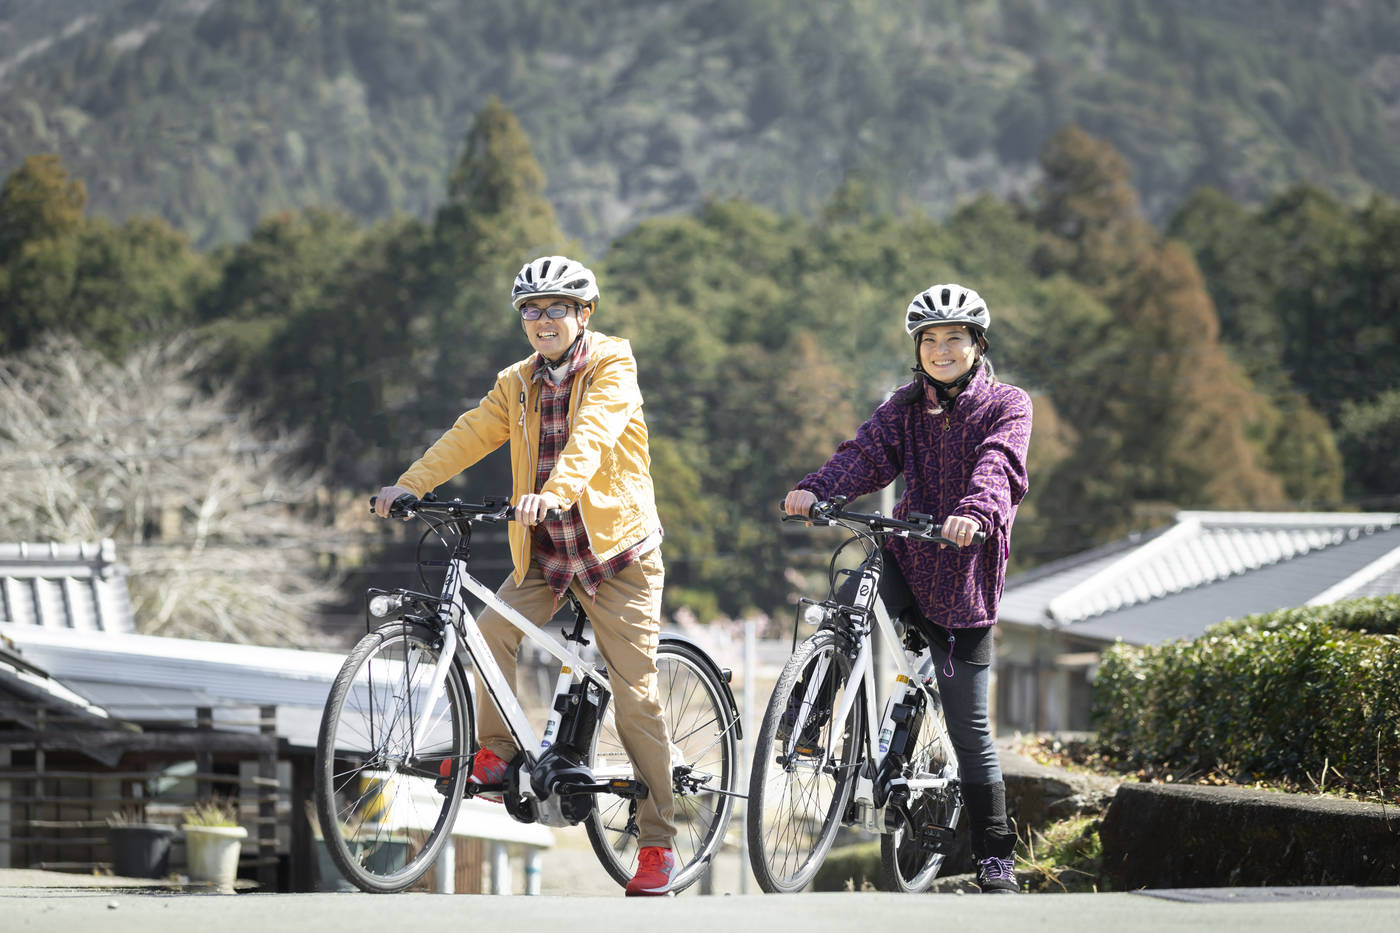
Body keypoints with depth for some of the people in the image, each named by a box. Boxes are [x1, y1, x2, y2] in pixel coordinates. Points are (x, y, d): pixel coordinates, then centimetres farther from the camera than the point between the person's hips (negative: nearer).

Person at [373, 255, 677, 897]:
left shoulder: (611, 367, -9)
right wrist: (410, 485, -13)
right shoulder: (519, 383, 10)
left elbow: (592, 434, -26)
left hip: (615, 550, -5)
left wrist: (556, 491, -43)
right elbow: (471, 434, 1)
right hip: (544, 554, 5)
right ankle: (495, 752, 1)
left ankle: (658, 846, 0)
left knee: (636, 698, -6)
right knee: (494, 631, -22)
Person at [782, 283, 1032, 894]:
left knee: (968, 725, -3)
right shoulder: (905, 408, 10)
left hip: (965, 573, -3)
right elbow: (868, 455, -7)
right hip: (907, 562, 3)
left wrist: (975, 511, -42)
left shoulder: (1006, 406, -1)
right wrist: (816, 490, -28)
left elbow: (996, 466, -20)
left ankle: (995, 858, 8)